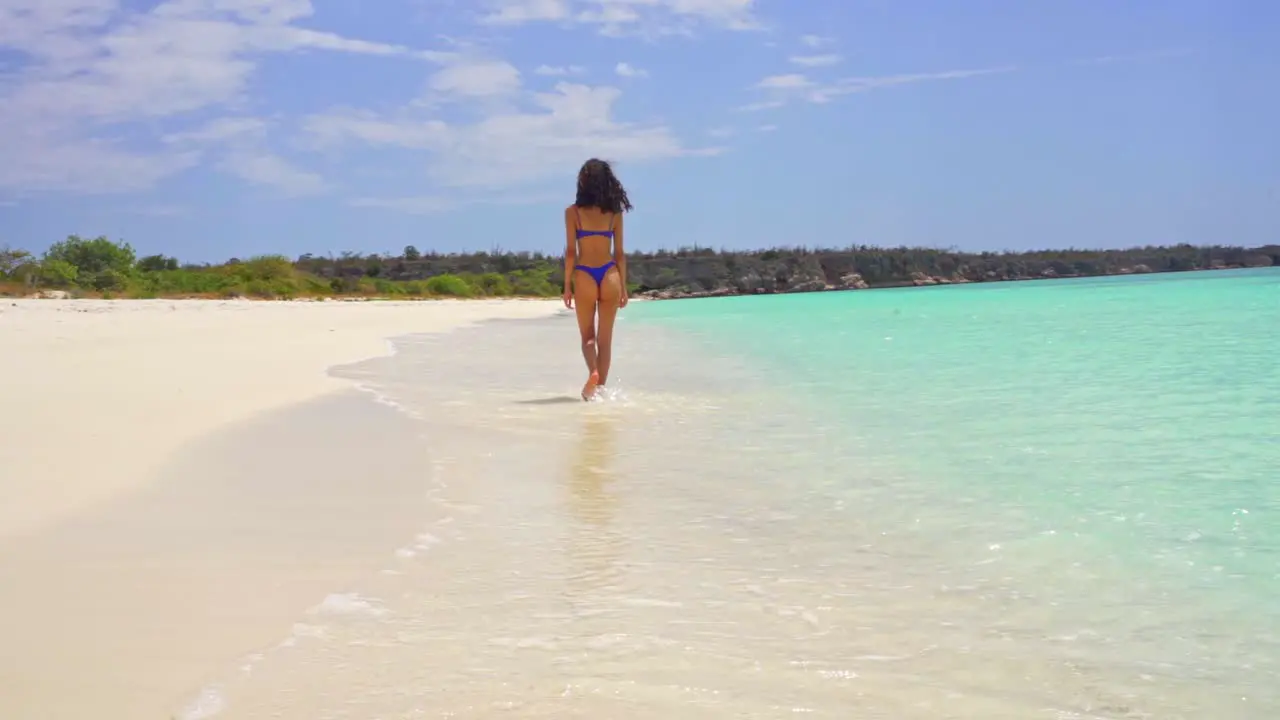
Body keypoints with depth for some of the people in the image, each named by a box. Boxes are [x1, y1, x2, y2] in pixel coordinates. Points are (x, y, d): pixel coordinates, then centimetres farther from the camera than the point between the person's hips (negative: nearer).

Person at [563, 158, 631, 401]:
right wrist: (623, 287, 11)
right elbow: (619, 253, 5)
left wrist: (567, 285, 2)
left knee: (587, 336, 11)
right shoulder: (615, 212, 4)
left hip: (584, 276, -1)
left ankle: (593, 372, -15)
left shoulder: (573, 212, -2)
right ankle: (600, 387, 10)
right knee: (605, 339, 10)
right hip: (610, 276, 1)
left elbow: (571, 251, -4)